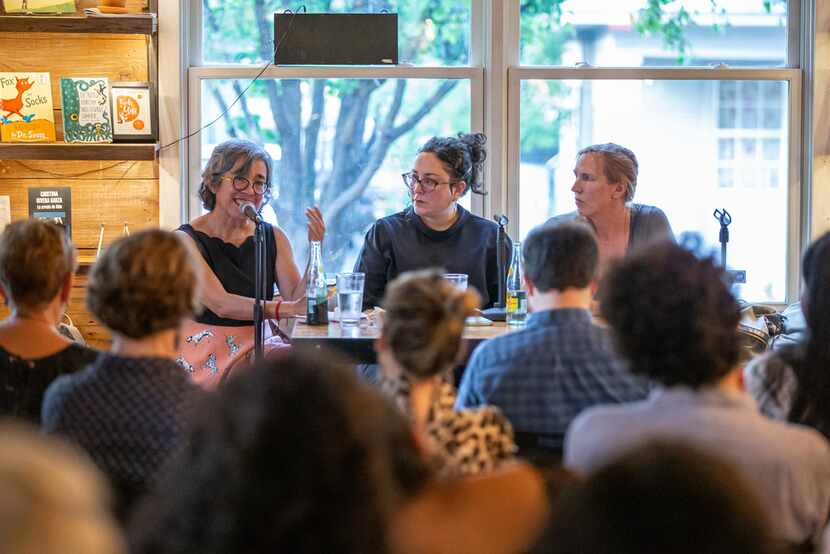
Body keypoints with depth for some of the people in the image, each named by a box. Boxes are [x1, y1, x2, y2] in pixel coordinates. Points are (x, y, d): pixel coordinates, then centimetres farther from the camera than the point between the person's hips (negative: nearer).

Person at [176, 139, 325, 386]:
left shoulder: (274, 238, 10)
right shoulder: (186, 240, -5)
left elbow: (297, 298, 0)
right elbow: (220, 304, -19)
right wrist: (287, 308, -31)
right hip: (206, 352, -5)